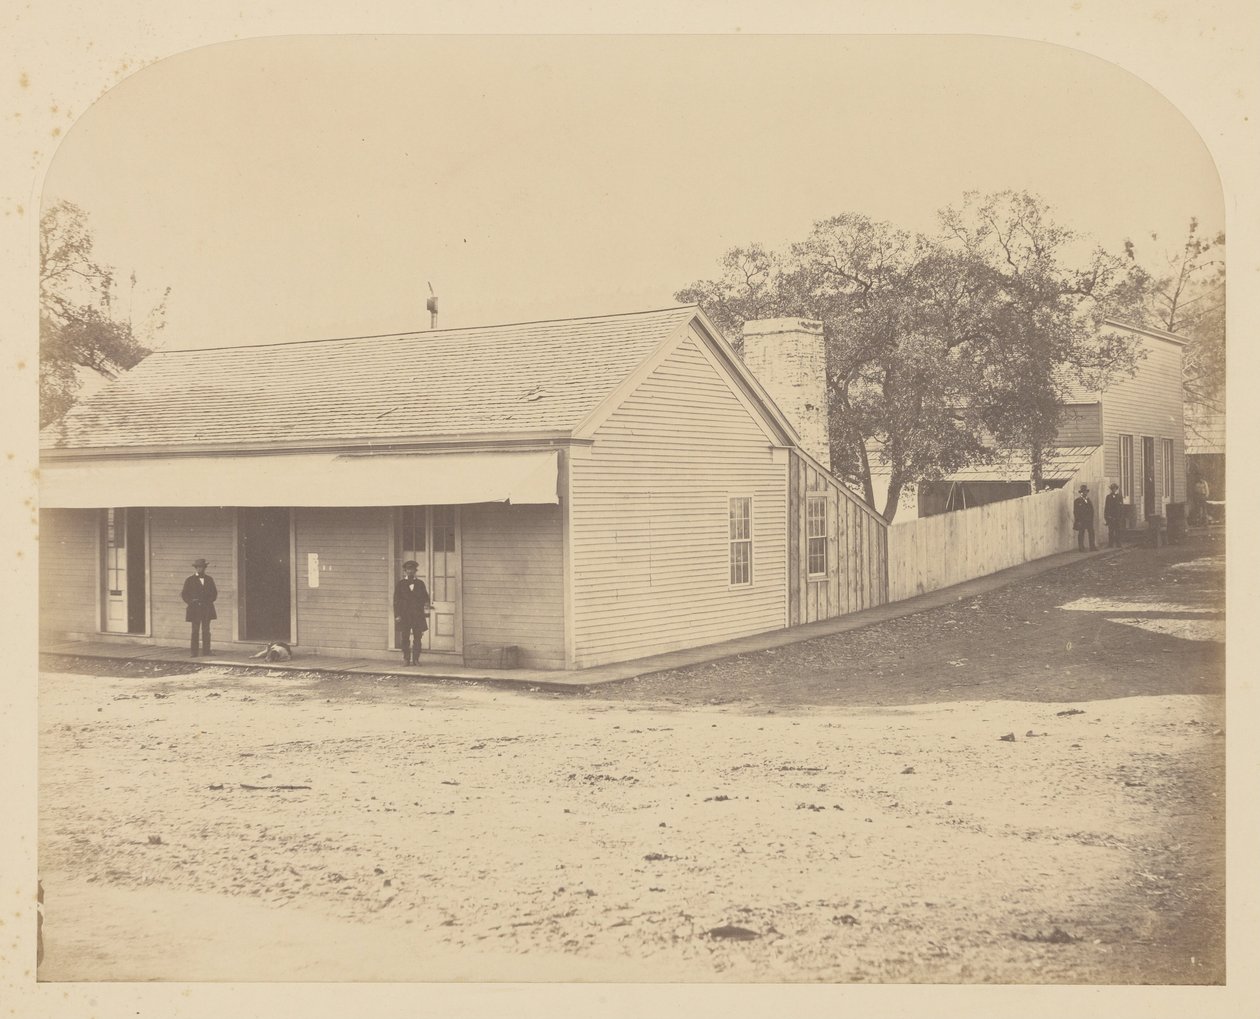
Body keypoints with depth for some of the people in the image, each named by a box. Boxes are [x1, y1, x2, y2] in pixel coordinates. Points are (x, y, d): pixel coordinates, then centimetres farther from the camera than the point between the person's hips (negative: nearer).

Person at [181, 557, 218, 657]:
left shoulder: (209, 579, 11)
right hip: (195, 608, -3)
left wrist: (210, 600, 0)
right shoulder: (190, 580, 2)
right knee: (195, 631, -3)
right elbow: (184, 594, 4)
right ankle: (194, 652, -2)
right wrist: (191, 602, -8)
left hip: (207, 608, 3)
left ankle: (206, 651, 8)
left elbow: (214, 592, 16)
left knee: (206, 631, 4)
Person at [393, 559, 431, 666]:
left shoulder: (420, 583, 12)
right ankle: (406, 659, 3)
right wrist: (397, 615, -3)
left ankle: (416, 659, 4)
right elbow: (396, 600, 4)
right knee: (405, 638, -3)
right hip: (404, 615, -1)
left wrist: (426, 606, -7)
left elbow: (425, 598, 13)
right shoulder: (400, 584, 8)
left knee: (417, 638, -1)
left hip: (418, 615, 1)